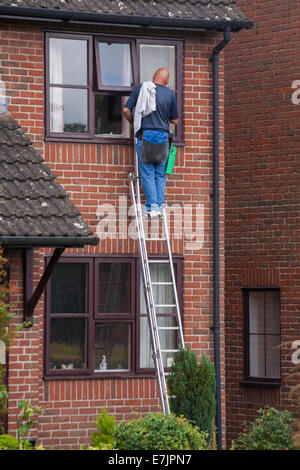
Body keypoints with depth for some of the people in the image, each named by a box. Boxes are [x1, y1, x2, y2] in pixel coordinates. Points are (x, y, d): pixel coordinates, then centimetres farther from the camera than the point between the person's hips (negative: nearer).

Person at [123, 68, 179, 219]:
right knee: (160, 174, 10)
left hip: (145, 134, -1)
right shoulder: (169, 94, 6)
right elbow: (175, 120, 13)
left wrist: (133, 122, 19)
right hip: (162, 136, 1)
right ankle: (160, 205, 7)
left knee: (147, 173, 1)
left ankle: (152, 206, -4)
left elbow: (126, 110, 0)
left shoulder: (141, 88, 3)